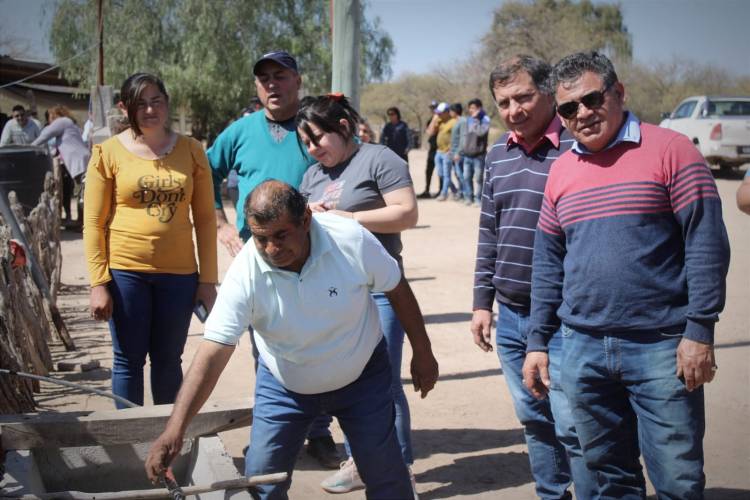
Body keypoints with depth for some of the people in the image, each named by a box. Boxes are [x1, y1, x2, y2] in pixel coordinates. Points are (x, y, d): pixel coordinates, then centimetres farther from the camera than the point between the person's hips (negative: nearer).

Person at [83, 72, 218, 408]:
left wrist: (208, 280, 2)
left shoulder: (191, 151, 3)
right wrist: (98, 283, -8)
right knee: (129, 360, 7)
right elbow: (93, 222, -2)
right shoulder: (109, 153, -2)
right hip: (126, 272, -1)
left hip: (179, 274, 2)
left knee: (168, 360, 12)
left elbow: (205, 219, 5)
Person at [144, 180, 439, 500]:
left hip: (362, 376, 0)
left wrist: (422, 353, -1)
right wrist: (175, 428, -39)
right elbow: (212, 354, -31)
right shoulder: (245, 273, -28)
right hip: (284, 385, 0)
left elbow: (397, 290, -9)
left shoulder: (351, 239, -27)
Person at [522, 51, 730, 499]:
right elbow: (548, 263, 15)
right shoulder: (561, 170, 11)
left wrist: (700, 331, -13)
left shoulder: (670, 149, -4)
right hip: (583, 348, 5)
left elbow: (707, 244, -8)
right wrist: (538, 342, 12)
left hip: (661, 346, -4)